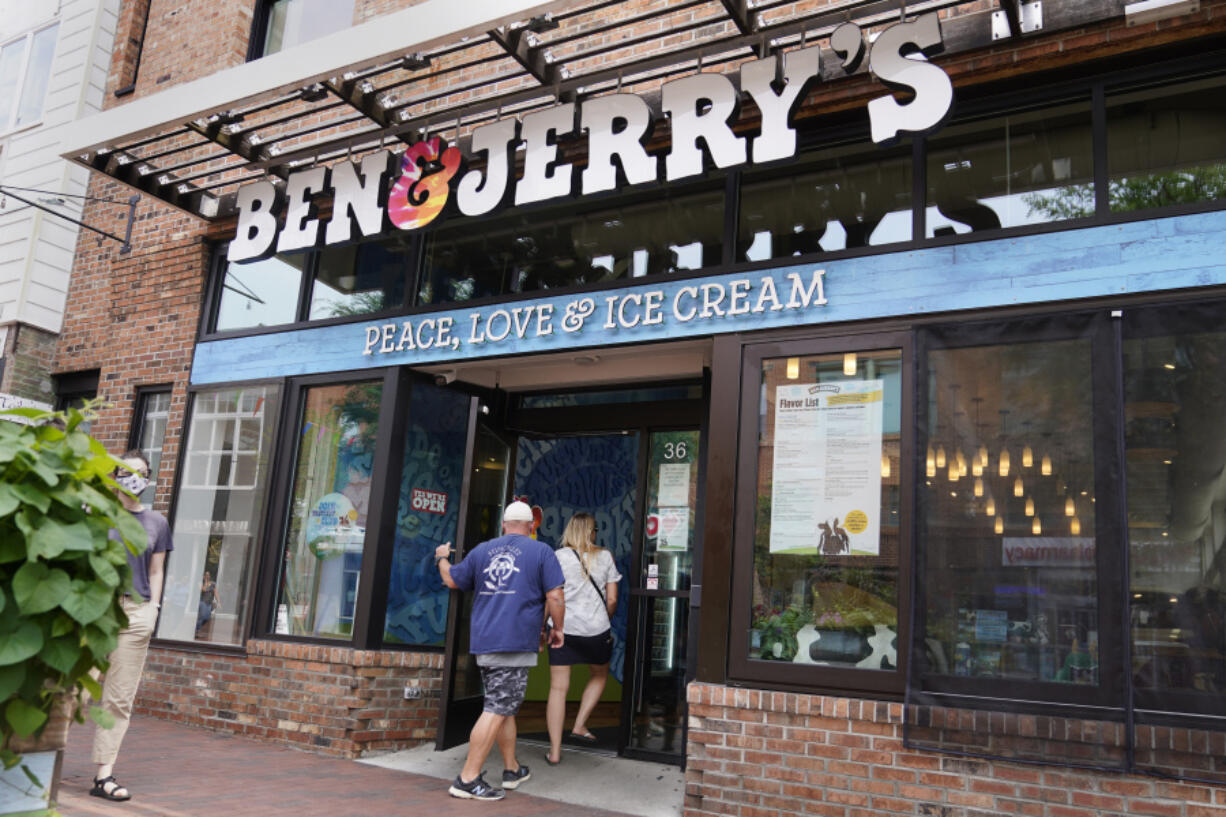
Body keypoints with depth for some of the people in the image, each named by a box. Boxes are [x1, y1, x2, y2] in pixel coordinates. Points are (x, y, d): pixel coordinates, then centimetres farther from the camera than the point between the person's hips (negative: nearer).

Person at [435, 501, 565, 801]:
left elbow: (452, 580, 22)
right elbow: (555, 597, -6)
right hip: (516, 643, -6)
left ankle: (512, 769, 30)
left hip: (484, 641, 6)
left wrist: (442, 558, 42)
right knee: (497, 710, -6)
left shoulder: (482, 551, 12)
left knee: (505, 708, 18)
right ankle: (468, 779, -7)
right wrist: (557, 629, 9)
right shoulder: (541, 551, -1)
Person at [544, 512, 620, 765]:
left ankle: (555, 751, 4)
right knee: (599, 676, 26)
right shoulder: (604, 557, 1)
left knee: (558, 688, 5)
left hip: (562, 628, 0)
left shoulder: (558, 557, 0)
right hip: (596, 629, 0)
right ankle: (579, 726, 20)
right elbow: (612, 599, 2)